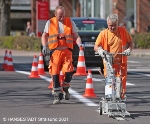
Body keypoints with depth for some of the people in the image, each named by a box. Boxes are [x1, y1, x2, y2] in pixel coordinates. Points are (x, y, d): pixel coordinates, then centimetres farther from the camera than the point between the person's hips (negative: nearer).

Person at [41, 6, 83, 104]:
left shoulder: (70, 22, 9)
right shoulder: (50, 23, 9)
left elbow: (76, 36, 10)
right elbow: (44, 35, 16)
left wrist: (79, 44, -10)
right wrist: (44, 46, 1)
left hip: (67, 51, 0)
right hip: (55, 51, 0)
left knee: (69, 71, -14)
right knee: (55, 73, -3)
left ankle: (65, 89, 15)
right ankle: (57, 95, 6)